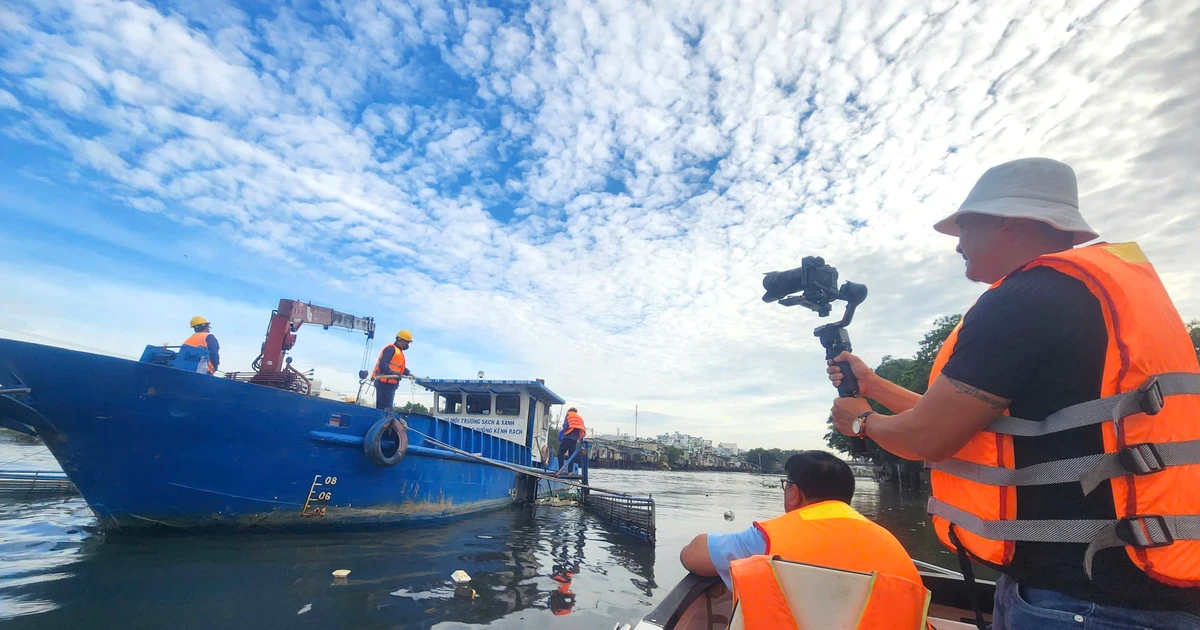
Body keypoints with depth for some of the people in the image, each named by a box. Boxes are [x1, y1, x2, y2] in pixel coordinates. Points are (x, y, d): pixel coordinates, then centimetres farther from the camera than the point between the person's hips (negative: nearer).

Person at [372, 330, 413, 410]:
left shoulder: (399, 352, 23)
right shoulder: (391, 349, -10)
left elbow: (402, 368, 26)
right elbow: (382, 365, -21)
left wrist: (410, 374, 16)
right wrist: (393, 373, -30)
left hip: (390, 384, 11)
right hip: (385, 383, -11)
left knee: (387, 408, 12)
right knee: (384, 408, -13)